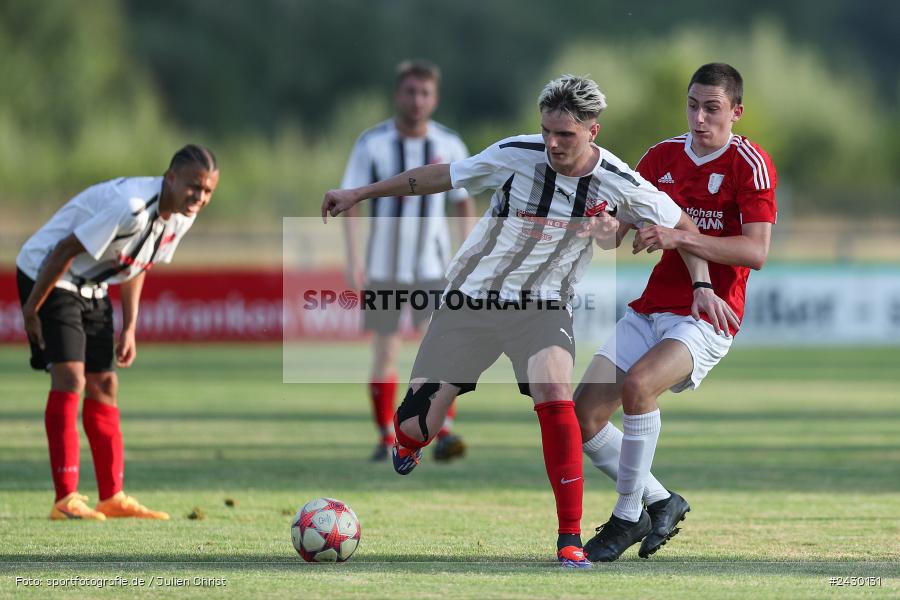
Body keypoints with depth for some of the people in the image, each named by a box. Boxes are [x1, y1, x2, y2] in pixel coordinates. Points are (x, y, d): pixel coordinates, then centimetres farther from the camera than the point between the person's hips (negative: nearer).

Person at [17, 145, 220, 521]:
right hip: (46, 275, -9)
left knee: (103, 383, 8)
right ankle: (65, 500, -19)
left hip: (92, 289, 9)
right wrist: (32, 307, -22)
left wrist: (129, 329, 10)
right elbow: (65, 250, -28)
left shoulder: (181, 217, -4)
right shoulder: (131, 206, -33)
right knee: (70, 376, -18)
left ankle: (113, 497, 13)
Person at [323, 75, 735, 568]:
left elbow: (682, 226, 4)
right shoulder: (515, 156, -15)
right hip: (470, 298, 0)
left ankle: (570, 539, -21)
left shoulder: (618, 184, -13)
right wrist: (360, 193, 4)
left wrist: (702, 286, -7)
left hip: (542, 305, 0)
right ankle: (407, 444, 40)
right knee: (418, 424, -3)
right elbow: (439, 176, 0)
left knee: (554, 397, -28)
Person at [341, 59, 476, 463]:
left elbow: (464, 204, 8)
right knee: (384, 353, 5)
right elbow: (349, 202, -6)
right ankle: (387, 438, 18)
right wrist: (353, 258, -15)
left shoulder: (449, 146, -2)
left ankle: (444, 434, -20)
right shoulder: (372, 144, -7)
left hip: (432, 267, 0)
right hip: (383, 266, 0)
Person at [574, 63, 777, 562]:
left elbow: (756, 252, -19)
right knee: (583, 418, -6)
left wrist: (680, 237, -27)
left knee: (637, 384, -33)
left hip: (707, 315, -6)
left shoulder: (750, 163, -9)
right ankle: (661, 502, 15)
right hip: (650, 309, 6)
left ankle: (629, 517, -18)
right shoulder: (663, 155, 8)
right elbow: (616, 230, 14)